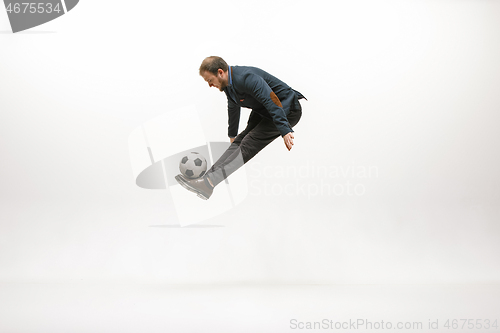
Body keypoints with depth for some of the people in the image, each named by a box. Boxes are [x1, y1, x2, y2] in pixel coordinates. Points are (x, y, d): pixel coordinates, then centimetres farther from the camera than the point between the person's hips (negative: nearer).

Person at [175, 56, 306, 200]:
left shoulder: (247, 78, -28)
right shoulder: (228, 83, 4)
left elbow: (273, 102, -34)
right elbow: (233, 109, 22)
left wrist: (285, 132, -38)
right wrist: (232, 135, 34)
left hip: (286, 111, -9)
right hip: (263, 111, 9)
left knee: (248, 144, -21)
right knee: (239, 141, -5)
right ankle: (207, 178, -12)